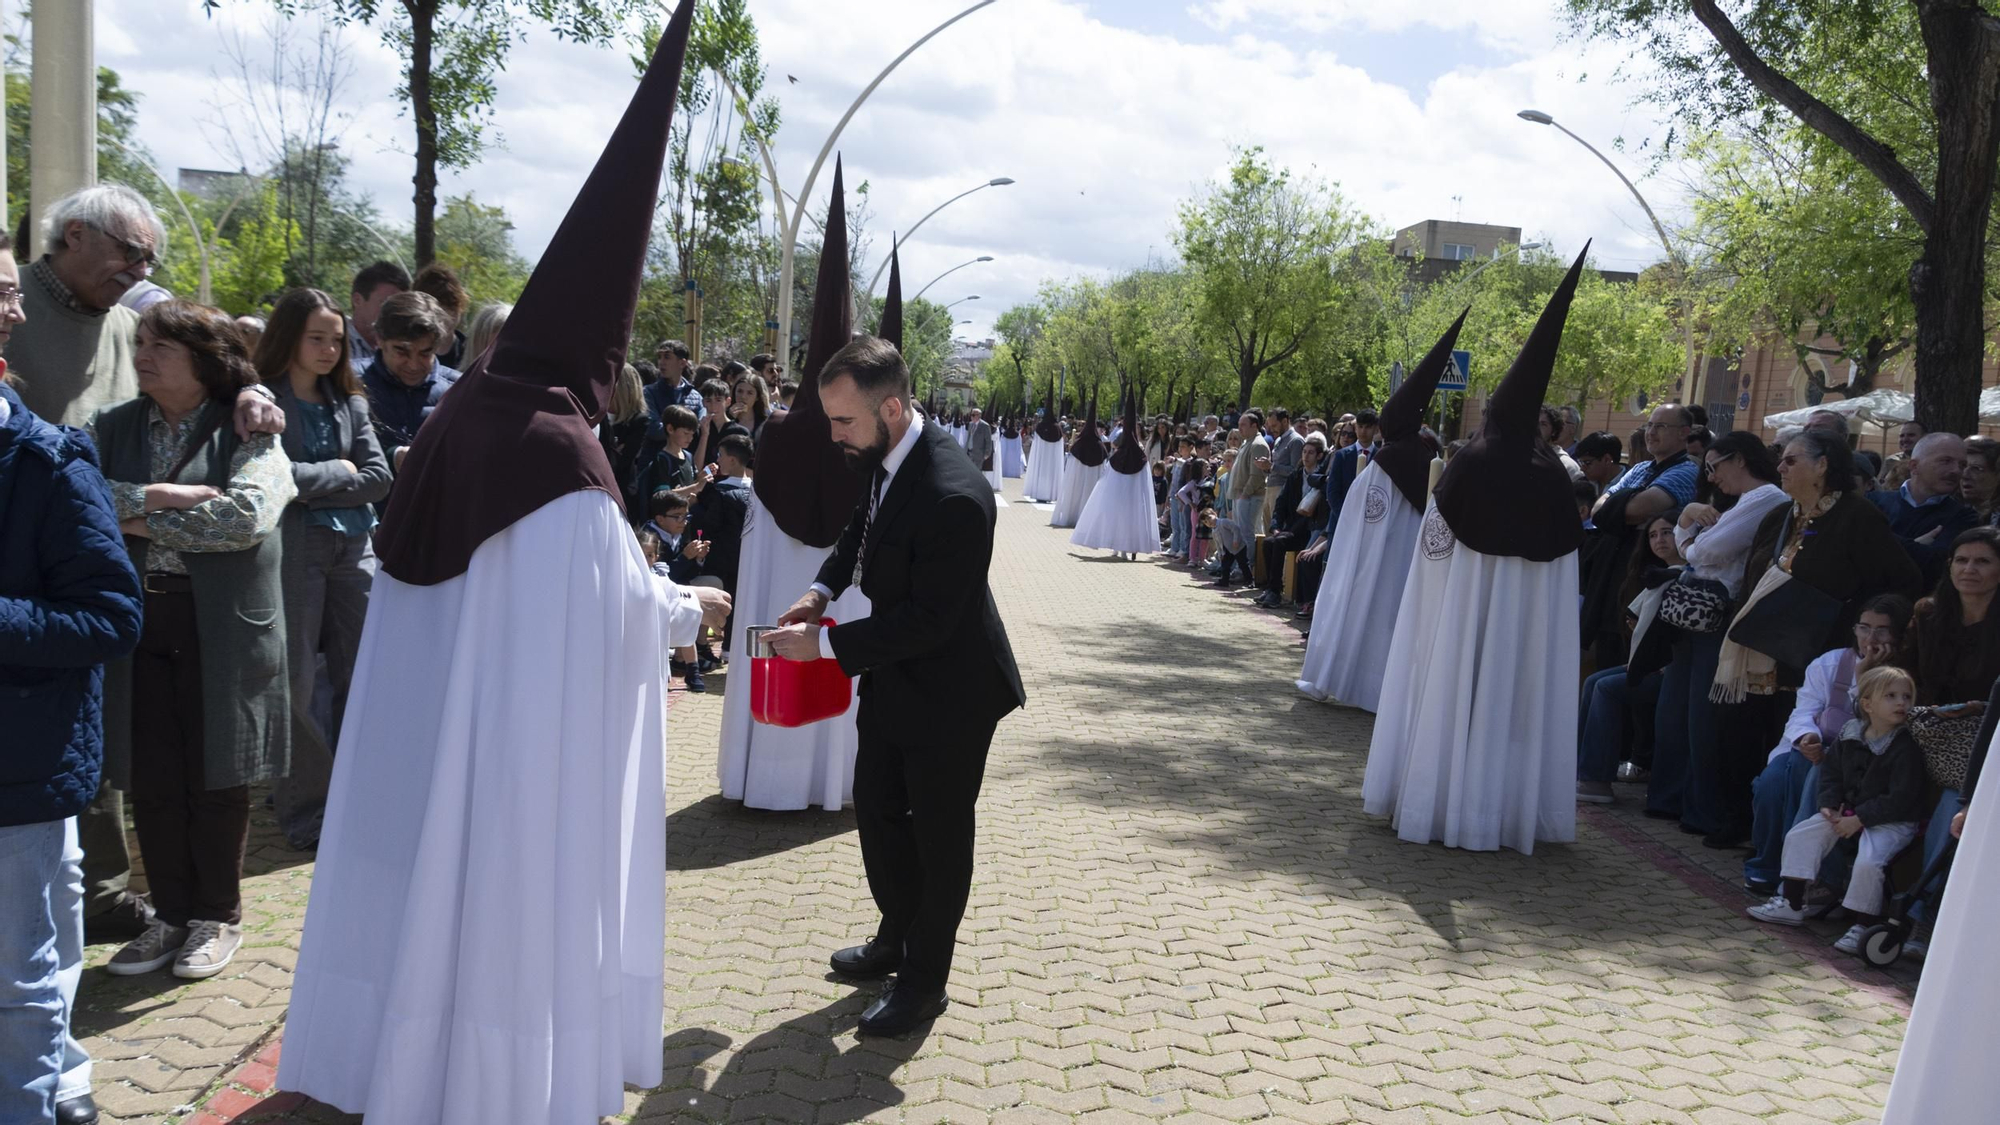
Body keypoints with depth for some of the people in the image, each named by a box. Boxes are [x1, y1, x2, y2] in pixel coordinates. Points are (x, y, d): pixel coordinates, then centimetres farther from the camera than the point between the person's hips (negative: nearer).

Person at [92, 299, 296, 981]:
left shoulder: (248, 432, -2)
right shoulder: (114, 428, 10)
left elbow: (245, 516, -18)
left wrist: (138, 520, -12)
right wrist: (160, 496, -16)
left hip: (221, 630, -3)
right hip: (139, 625, 4)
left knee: (215, 779, 6)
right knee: (152, 780, 7)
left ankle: (218, 917, 22)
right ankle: (172, 916, 23)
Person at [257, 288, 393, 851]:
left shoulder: (350, 402, 13)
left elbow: (378, 477, 5)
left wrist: (314, 484, -6)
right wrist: (339, 472, -4)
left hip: (353, 547, 5)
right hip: (291, 547, -5)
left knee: (359, 677, 7)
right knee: (297, 683, 0)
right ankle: (305, 810, 13)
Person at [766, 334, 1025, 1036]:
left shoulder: (953, 496, -33)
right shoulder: (881, 459, -6)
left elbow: (927, 621, -29)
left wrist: (826, 644, -24)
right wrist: (823, 589, 2)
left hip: (948, 692, -9)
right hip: (894, 676, 9)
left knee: (939, 835, 8)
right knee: (878, 808, 21)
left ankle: (924, 981, 25)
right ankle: (897, 938, 43)